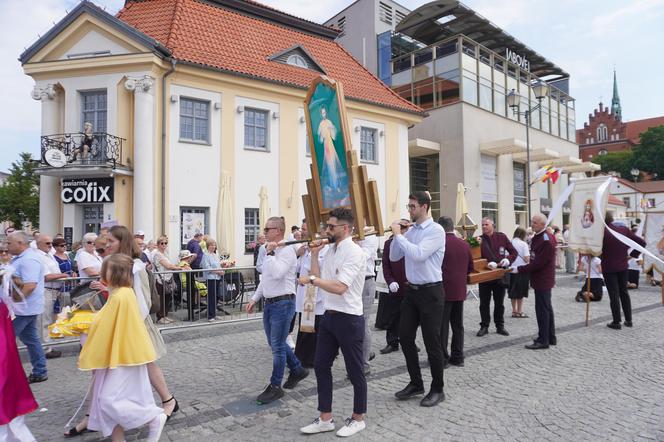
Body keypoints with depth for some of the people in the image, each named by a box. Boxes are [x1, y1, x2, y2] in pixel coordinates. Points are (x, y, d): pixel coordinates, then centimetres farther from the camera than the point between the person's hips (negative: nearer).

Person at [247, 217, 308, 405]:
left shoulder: (287, 251, -15)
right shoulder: (270, 252, 13)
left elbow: (277, 273, -30)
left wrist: (270, 253, -23)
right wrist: (254, 299, 19)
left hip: (283, 303, -10)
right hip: (269, 303, 10)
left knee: (277, 346, -1)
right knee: (275, 343, 18)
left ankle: (275, 387, 12)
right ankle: (298, 370, 35)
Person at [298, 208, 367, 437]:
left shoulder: (354, 253, -18)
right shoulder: (330, 250, 9)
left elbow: (340, 287, -26)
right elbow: (319, 279, 10)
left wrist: (310, 279, -19)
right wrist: (314, 254, 4)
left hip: (349, 319, -8)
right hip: (329, 316, 9)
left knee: (355, 371, 9)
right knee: (321, 366, 13)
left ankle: (358, 419, 28)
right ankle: (325, 418, 28)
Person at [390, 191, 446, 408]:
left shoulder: (435, 230, -13)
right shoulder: (410, 230, 7)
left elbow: (418, 254, -27)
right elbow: (394, 257, 9)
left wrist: (399, 235, -19)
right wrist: (397, 234, -4)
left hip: (430, 292, -7)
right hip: (411, 290, 7)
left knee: (432, 342, 3)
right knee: (405, 337, 11)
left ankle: (437, 389, 21)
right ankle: (415, 383, 28)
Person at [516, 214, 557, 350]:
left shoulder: (546, 240, -21)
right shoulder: (537, 237, 10)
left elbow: (538, 263, -23)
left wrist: (520, 269, -20)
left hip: (542, 280, -10)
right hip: (541, 279, 10)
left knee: (542, 309, -3)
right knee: (547, 308, 17)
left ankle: (543, 341, 5)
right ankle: (551, 337, 28)